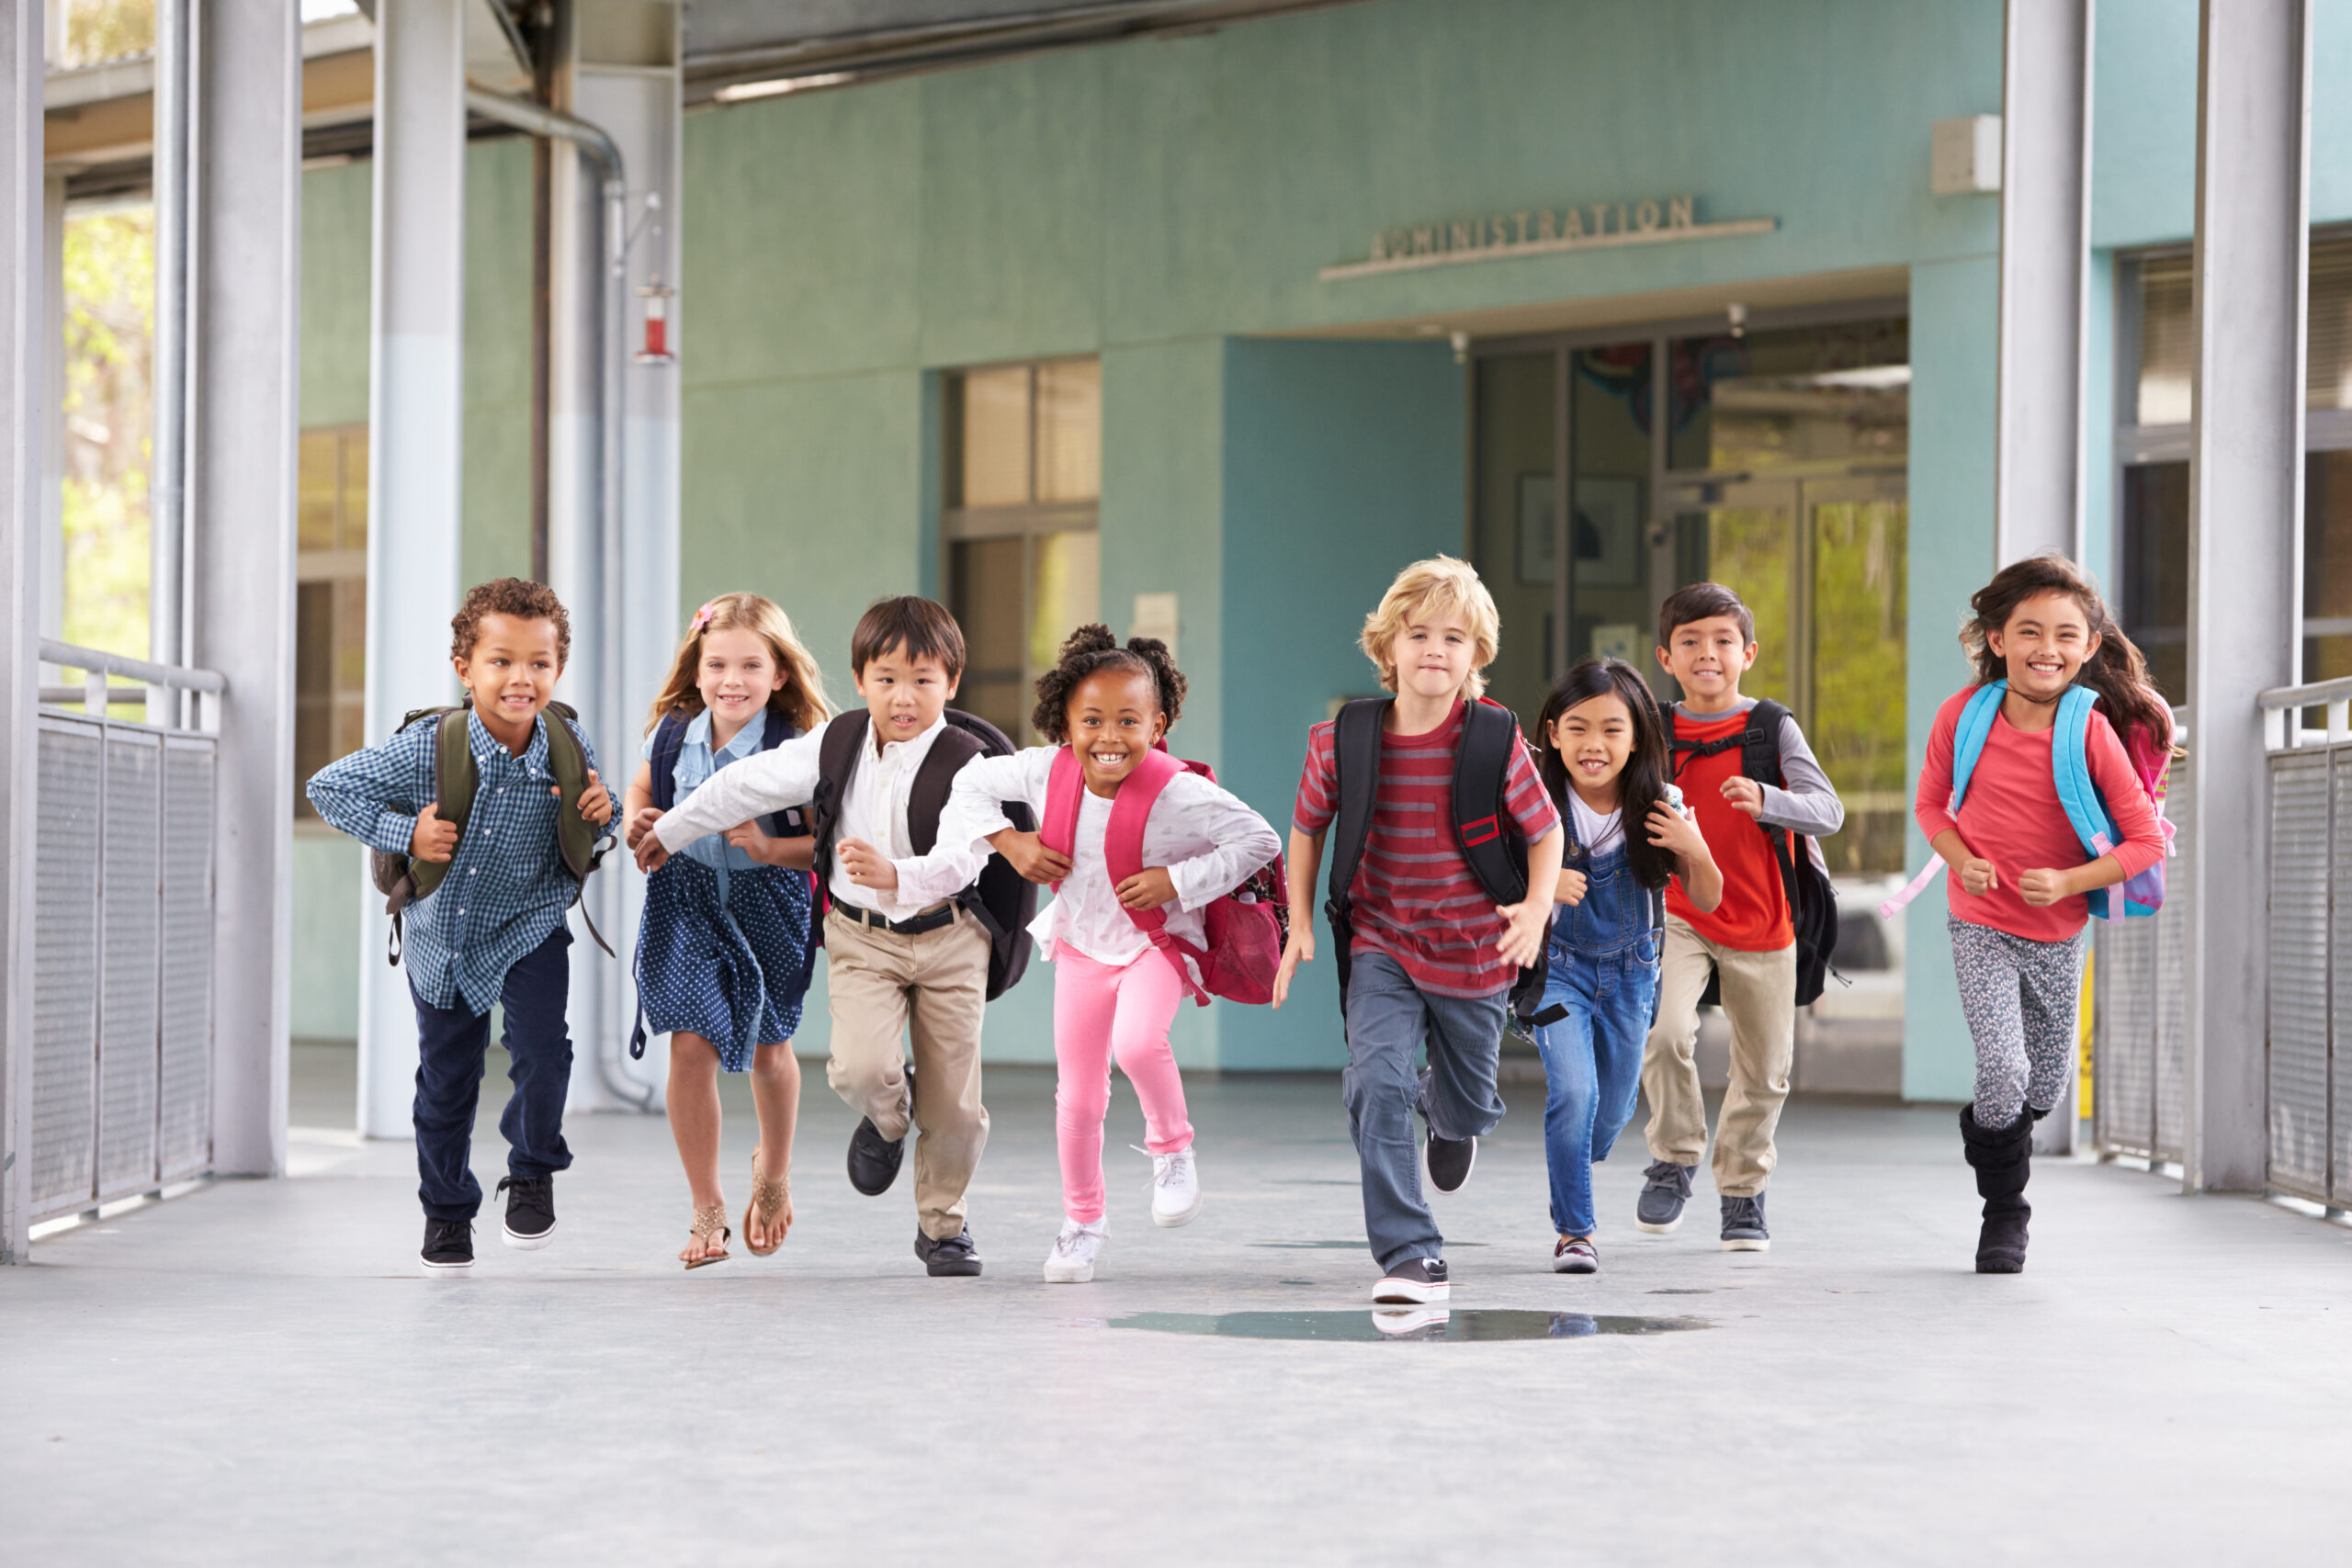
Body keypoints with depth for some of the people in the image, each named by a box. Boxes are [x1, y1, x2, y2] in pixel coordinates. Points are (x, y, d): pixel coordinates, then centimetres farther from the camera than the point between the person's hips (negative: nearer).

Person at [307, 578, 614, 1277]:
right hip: (443, 932, 0)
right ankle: (447, 1211, 33)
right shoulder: (427, 749, -24)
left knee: (542, 1051, -18)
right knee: (446, 1080, 11)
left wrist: (600, 813, -17)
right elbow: (328, 787, -16)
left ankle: (532, 1170, 11)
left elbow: (585, 811, 6)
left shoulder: (569, 747, -16)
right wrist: (405, 834, -24)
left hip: (530, 926, 0)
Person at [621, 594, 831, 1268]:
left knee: (768, 1049, 15)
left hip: (769, 907, -1)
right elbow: (641, 789, 14)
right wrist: (637, 822, -7)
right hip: (687, 902, 1)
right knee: (691, 1047, -10)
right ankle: (706, 1209, 2)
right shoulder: (673, 735, -7)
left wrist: (770, 847, -32)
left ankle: (774, 1172, 44)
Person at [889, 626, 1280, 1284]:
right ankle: (1082, 1221, 28)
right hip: (1082, 945, 4)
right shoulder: (1047, 771, -18)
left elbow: (1260, 840, -21)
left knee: (1137, 1043, -32)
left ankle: (1172, 1147, -3)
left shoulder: (1180, 795, -28)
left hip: (1156, 941, -4)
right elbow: (974, 782, -1)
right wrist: (1009, 841, -15)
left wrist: (1177, 881, -27)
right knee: (1078, 1096, 8)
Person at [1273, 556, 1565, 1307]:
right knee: (1376, 1083, -23)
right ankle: (1410, 1255, -19)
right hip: (1381, 945, 0)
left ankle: (1449, 1112, 59)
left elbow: (1545, 831, -1)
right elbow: (1308, 827, 7)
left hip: (1475, 954, 1)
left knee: (1470, 1106, 18)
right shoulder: (1342, 740, -11)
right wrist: (1300, 923, 1)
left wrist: (1536, 908, -18)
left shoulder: (1497, 742, -14)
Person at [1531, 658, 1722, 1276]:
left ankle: (1570, 1185, 45)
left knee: (1613, 1109, 13)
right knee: (1573, 1092, -19)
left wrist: (1696, 851, -24)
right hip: (1557, 965, -3)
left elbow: (1707, 901, -4)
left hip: (1629, 970, 3)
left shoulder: (1662, 809, -12)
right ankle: (1574, 1230, -4)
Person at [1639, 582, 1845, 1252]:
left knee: (1764, 1070, 8)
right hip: (1676, 915, 0)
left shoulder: (1773, 729, -4)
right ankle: (1674, 1158, -1)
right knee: (1667, 1031, -23)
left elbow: (1828, 810, -14)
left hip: (1761, 921, 0)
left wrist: (1766, 800, -33)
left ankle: (1743, 1190, 28)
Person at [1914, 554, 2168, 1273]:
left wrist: (2068, 882, -23)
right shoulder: (1963, 715, -12)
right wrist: (1961, 860, -14)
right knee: (2005, 1070, -17)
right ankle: (2003, 1214, 6)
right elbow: (1930, 803, 4)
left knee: (2044, 1090, 15)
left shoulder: (2093, 734, -16)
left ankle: (1982, 1124, 51)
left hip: (2058, 933, 1)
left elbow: (2146, 842, -11)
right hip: (1981, 925, -1)